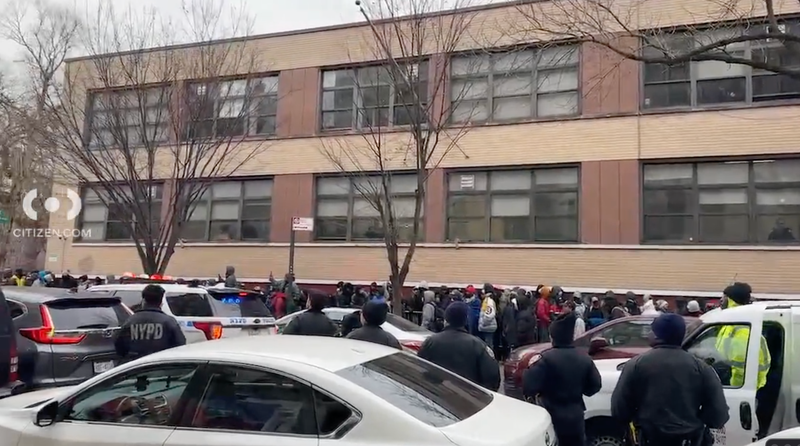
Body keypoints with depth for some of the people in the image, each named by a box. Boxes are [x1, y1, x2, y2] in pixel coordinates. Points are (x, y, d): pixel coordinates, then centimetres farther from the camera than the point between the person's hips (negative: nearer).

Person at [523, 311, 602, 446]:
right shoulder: (584, 358, -1)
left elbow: (529, 386, -22)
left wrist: (531, 369, -4)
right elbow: (595, 385, 7)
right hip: (575, 417, 5)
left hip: (553, 418, -5)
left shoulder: (548, 358, -19)